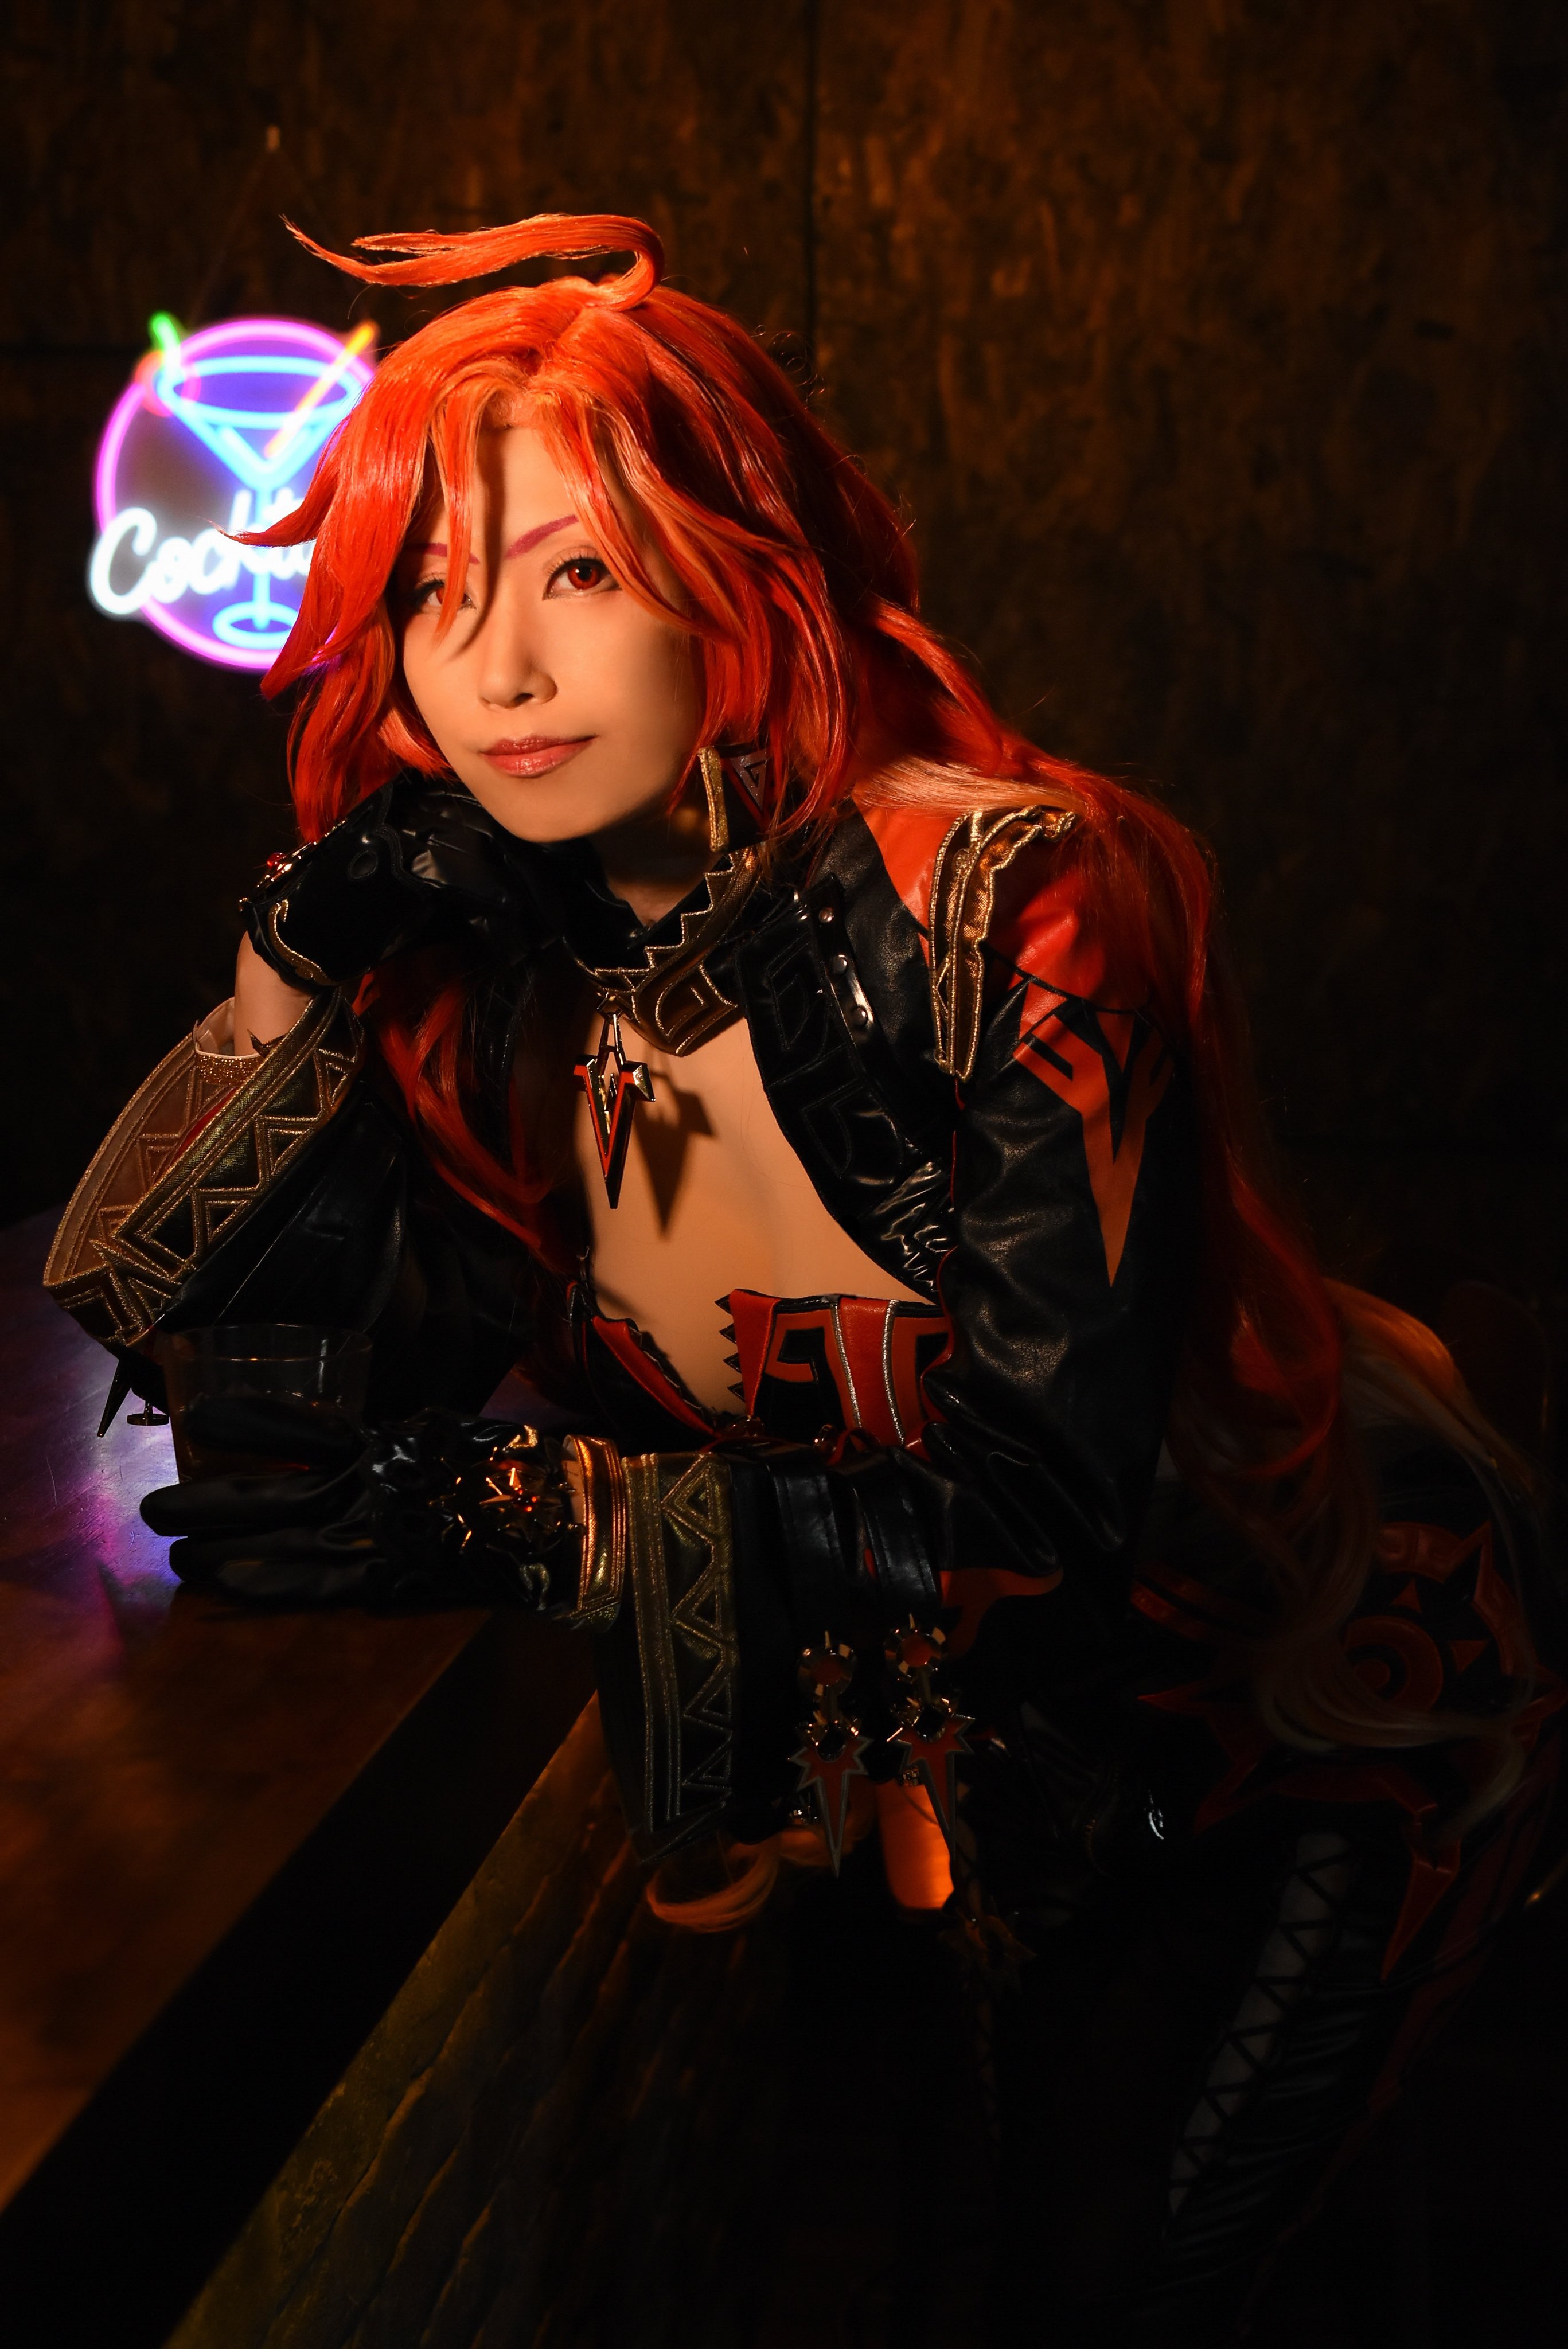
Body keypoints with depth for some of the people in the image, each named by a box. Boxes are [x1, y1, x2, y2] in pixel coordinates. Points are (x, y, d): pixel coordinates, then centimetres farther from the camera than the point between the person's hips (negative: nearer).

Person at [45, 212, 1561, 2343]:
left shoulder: (1009, 902, -30)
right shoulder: (511, 967, -12)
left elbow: (1059, 1490, -34)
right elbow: (143, 1289, -9)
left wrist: (527, 1520, -37)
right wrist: (310, 945, -23)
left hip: (1327, 1672, -5)